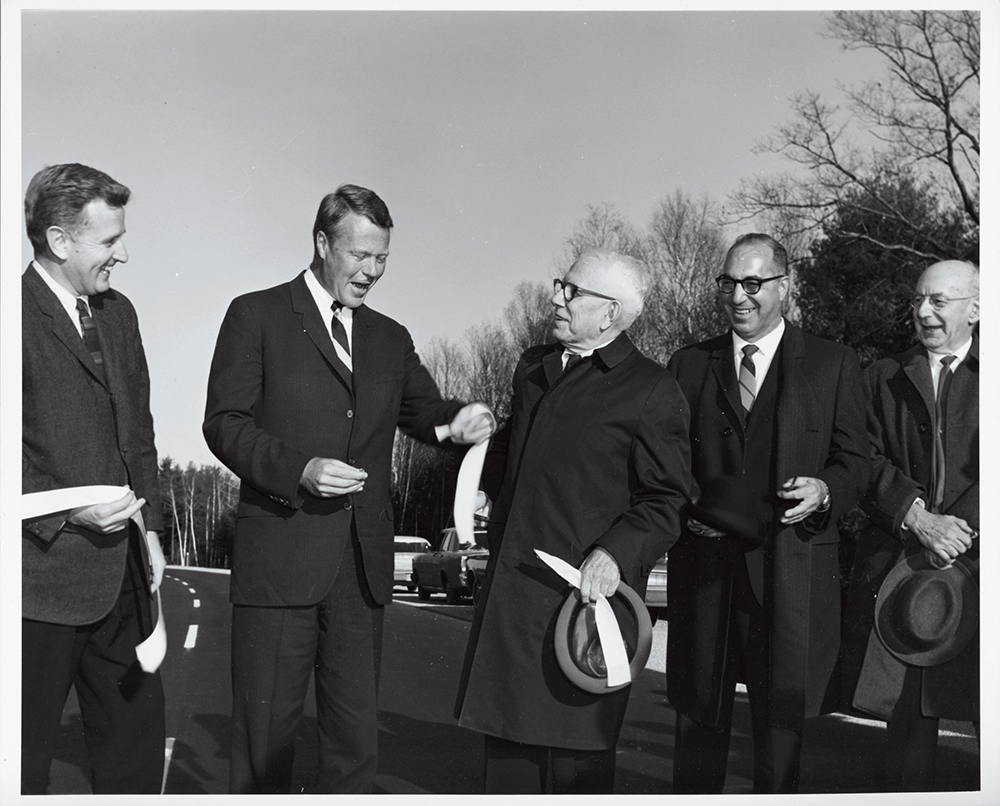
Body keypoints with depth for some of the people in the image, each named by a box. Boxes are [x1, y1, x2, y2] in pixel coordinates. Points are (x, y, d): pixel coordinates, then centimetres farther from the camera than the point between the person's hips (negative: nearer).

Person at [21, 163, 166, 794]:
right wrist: (66, 509, -21)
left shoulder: (119, 313, 12)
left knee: (138, 730, 16)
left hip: (120, 571, 7)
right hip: (41, 576, -7)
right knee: (26, 751, 7)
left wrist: (149, 526, 13)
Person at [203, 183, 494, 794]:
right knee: (264, 739, 3)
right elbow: (224, 422, -4)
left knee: (356, 738, 10)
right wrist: (298, 468, -19)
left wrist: (459, 419, -12)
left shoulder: (391, 338, 17)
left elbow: (423, 412, 12)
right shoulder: (256, 316, 3)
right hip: (280, 556, -4)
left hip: (363, 564, 5)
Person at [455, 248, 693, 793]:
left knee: (578, 755, 2)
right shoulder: (532, 367, 15)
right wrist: (484, 492, 18)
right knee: (504, 730, 14)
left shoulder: (651, 391, -6)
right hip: (510, 583, 7)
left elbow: (665, 501, -8)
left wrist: (616, 552, -21)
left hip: (584, 590, -7)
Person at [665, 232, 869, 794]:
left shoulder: (833, 365, 5)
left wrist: (825, 490, -17)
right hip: (704, 565, 2)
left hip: (791, 573, -2)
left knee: (781, 723, 6)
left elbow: (856, 462, 4)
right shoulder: (689, 364, 11)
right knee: (698, 726, 11)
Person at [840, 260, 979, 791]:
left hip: (978, 563, -2)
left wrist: (960, 527, -15)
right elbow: (867, 462, 2)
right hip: (896, 565, 2)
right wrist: (917, 518, -12)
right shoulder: (884, 378, 13)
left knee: (985, 710, -1)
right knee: (905, 713, 5)